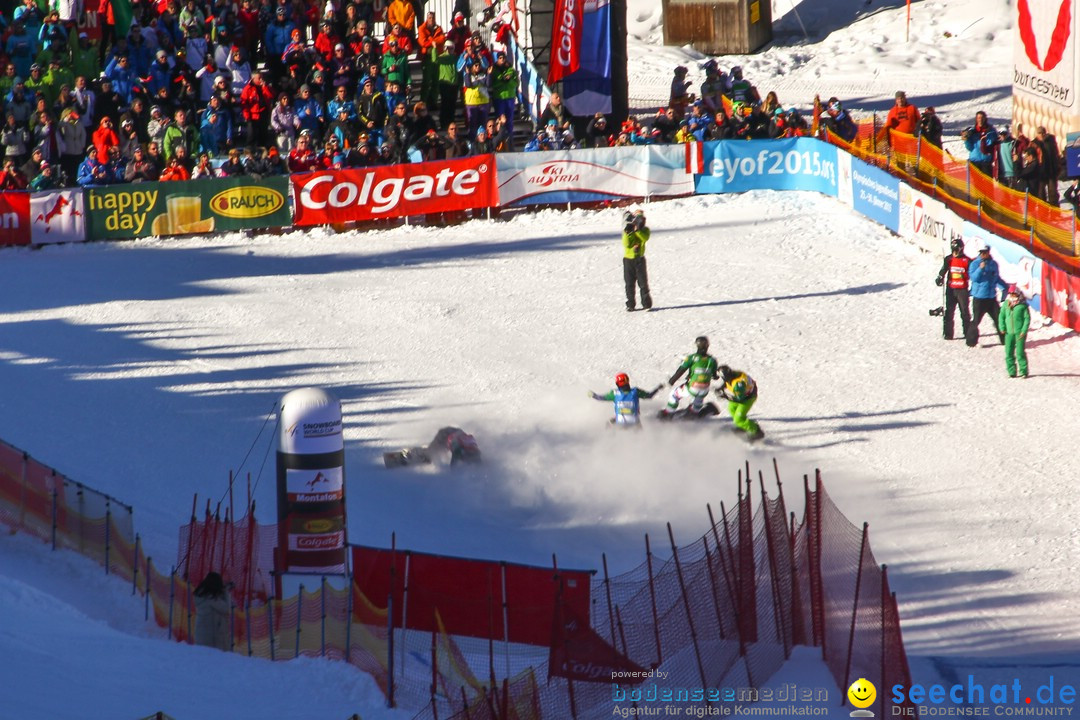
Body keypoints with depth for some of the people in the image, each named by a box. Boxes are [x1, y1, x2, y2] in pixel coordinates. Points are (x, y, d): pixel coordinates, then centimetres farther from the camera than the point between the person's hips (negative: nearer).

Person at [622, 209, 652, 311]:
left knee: (643, 282, -2)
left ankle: (647, 303, 4)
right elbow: (627, 244, -14)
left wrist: (636, 230, -28)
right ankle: (630, 304, 9)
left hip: (640, 259, 0)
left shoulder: (645, 230, 2)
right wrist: (628, 233, -24)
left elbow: (645, 238, -21)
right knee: (629, 283, 2)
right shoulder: (627, 232, 0)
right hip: (628, 259, 0)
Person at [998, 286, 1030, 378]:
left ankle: (1023, 371, 3)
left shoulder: (1023, 305, -4)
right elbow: (1002, 316, 17)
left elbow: (1027, 318, -3)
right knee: (1009, 353, 3)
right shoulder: (1006, 304, 9)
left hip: (1020, 332, -5)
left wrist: (1024, 330, -10)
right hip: (1009, 332, 5)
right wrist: (1002, 328, 6)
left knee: (1020, 352, -6)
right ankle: (1011, 371, 12)